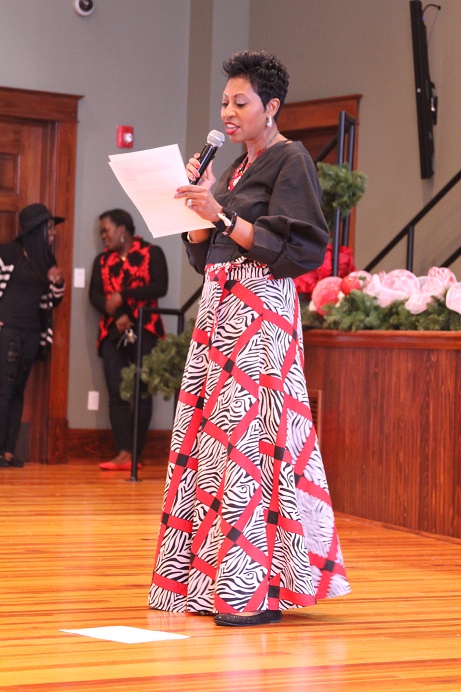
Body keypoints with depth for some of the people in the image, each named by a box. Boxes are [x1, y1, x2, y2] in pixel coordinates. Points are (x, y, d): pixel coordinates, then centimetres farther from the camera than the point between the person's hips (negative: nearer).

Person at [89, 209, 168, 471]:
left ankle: (135, 454, -2)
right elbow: (95, 295, 7)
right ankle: (124, 454, -15)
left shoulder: (152, 253, 6)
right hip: (112, 332, 3)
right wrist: (116, 315, -10)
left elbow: (160, 286, -8)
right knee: (117, 393, -8)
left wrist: (123, 294, -12)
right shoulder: (102, 260, 18)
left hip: (144, 331, -3)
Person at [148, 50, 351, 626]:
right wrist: (198, 196, 4)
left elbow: (295, 247, -13)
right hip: (218, 308, 8)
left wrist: (223, 215, -18)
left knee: (250, 437, -12)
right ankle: (206, 579, 10)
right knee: (207, 433, 5)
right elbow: (201, 251, 19)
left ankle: (259, 588, -10)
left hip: (261, 311, -8)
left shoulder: (290, 161, -4)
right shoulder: (235, 168, 20)